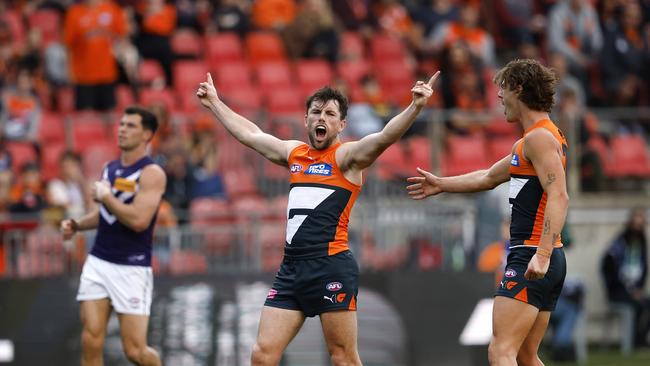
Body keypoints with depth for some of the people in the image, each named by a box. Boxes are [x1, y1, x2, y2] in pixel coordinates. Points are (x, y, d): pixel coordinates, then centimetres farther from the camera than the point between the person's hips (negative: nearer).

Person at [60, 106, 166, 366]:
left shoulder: (151, 173, -11)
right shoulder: (110, 169, 12)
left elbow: (138, 220, -24)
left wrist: (105, 196, -14)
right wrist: (77, 225, 10)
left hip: (132, 267, -6)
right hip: (98, 262, 6)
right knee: (91, 341, -5)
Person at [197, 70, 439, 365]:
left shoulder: (346, 156, -1)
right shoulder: (293, 153, 18)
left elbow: (384, 137, -19)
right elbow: (249, 134, 33)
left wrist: (415, 107, -35)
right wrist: (215, 103, 42)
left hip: (331, 266, -6)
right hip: (291, 269, 6)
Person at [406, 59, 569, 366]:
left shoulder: (539, 138, -11)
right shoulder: (527, 143, 22)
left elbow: (558, 196, -23)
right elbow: (489, 177, 37)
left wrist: (542, 254, -32)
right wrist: (442, 185, 48)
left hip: (531, 259, -10)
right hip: (540, 261, 10)